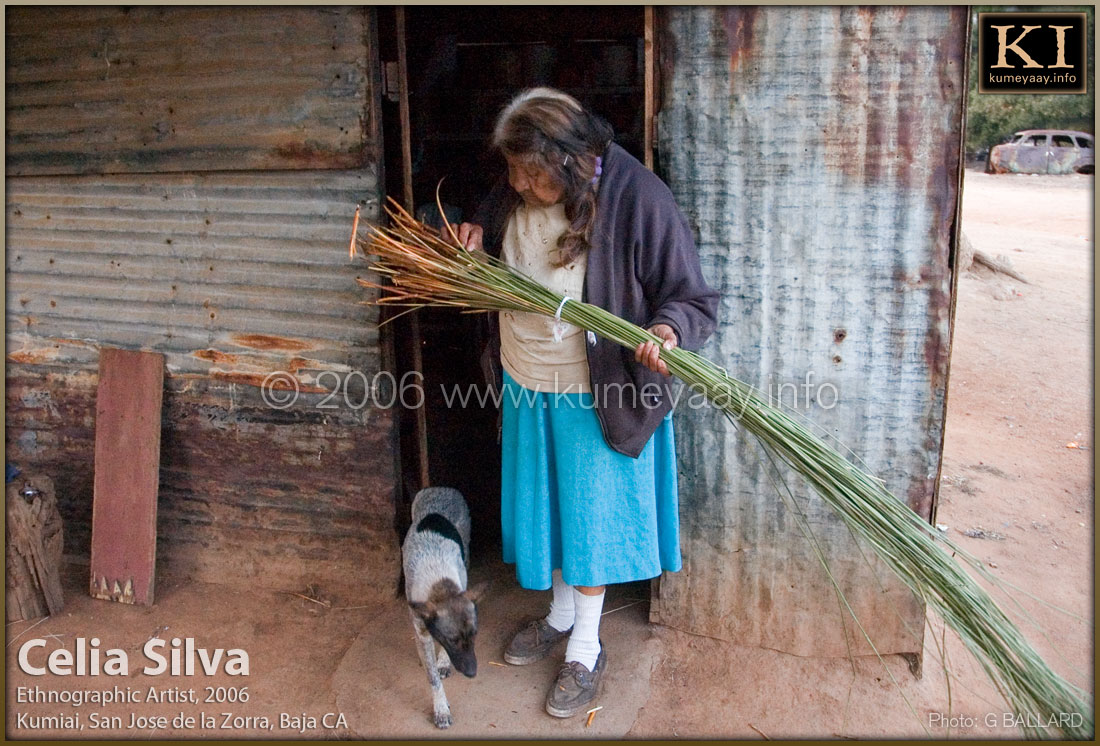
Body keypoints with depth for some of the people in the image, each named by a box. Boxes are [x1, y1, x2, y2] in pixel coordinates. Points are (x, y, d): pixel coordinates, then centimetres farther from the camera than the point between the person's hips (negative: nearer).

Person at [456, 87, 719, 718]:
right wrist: (475, 241, -6)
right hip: (524, 385, 6)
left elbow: (696, 300, -18)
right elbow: (493, 248, 17)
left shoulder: (639, 201, -23)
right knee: (542, 503, 21)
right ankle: (560, 614, 46)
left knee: (588, 516, 9)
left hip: (595, 397, -6)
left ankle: (586, 649, 31)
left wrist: (668, 329, -40)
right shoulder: (514, 193, -5)